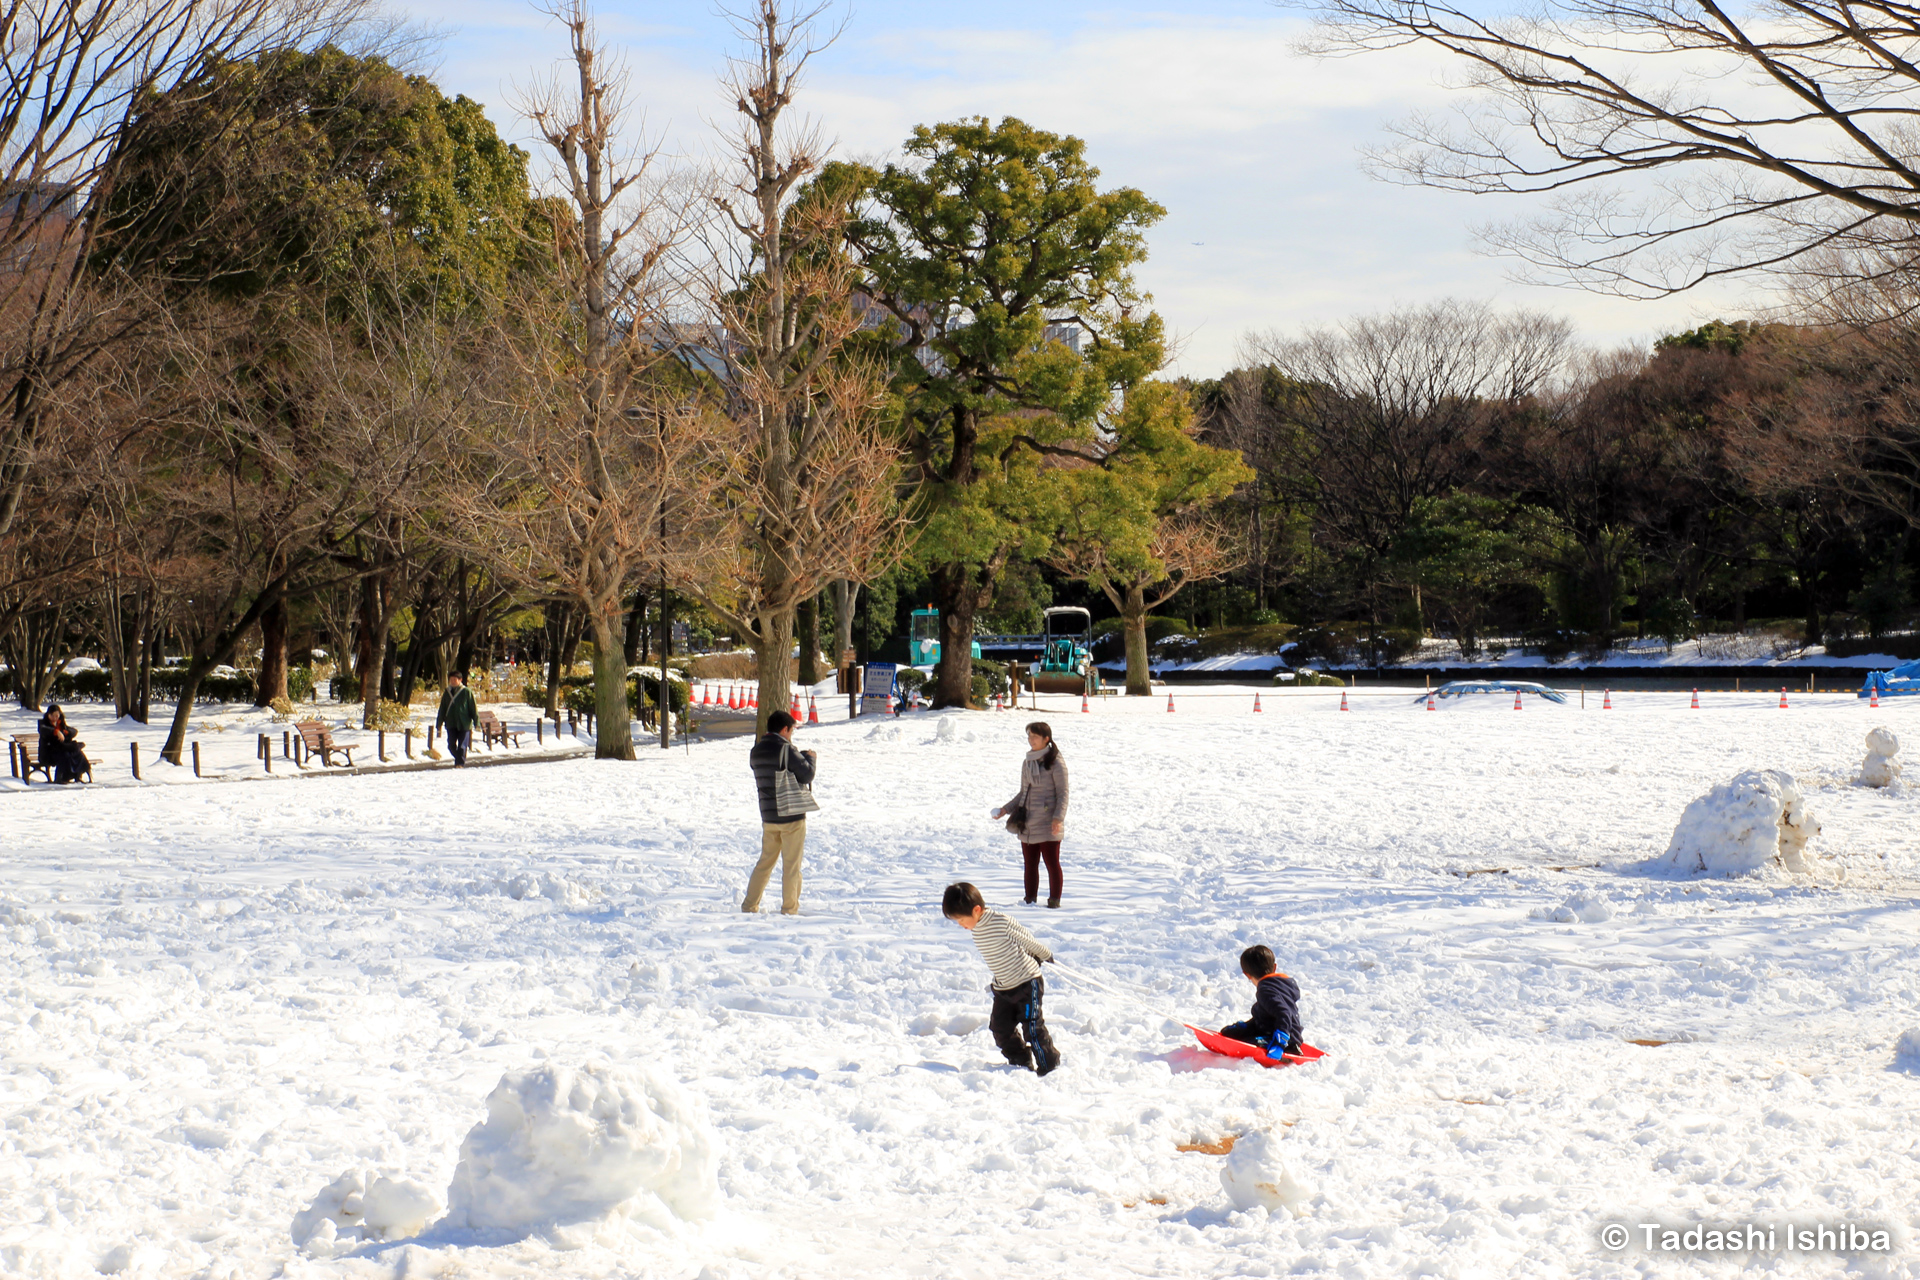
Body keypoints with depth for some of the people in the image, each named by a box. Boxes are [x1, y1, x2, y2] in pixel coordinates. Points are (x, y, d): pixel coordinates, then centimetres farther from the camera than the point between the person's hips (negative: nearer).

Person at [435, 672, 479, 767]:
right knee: (451, 745, 4)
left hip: (464, 724, -4)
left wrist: (476, 721, -3)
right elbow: (442, 709, 16)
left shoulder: (467, 692, -3)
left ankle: (460, 763, 2)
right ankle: (459, 759, 24)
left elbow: (473, 708, -1)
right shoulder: (447, 693, 10)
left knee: (462, 745, -4)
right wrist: (439, 722, 12)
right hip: (451, 724, 4)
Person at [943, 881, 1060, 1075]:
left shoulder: (1002, 923, -25)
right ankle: (1021, 1062, 21)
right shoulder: (976, 930, 0)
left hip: (1027, 983, -8)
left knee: (1033, 1027, -7)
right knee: (1000, 1027, 7)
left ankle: (1049, 1066, 4)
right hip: (1003, 988, 8)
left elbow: (1027, 940, -12)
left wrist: (1045, 956, 2)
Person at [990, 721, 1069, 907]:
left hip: (1048, 823, -7)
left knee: (1052, 862, -1)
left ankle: (1054, 899, 7)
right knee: (1030, 864, 9)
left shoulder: (1055, 763, -7)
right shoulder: (1027, 763, 14)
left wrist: (1058, 818, -19)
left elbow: (1063, 793, -8)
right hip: (1027, 823, 7)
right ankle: (1030, 899, 15)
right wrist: (1006, 809, 12)